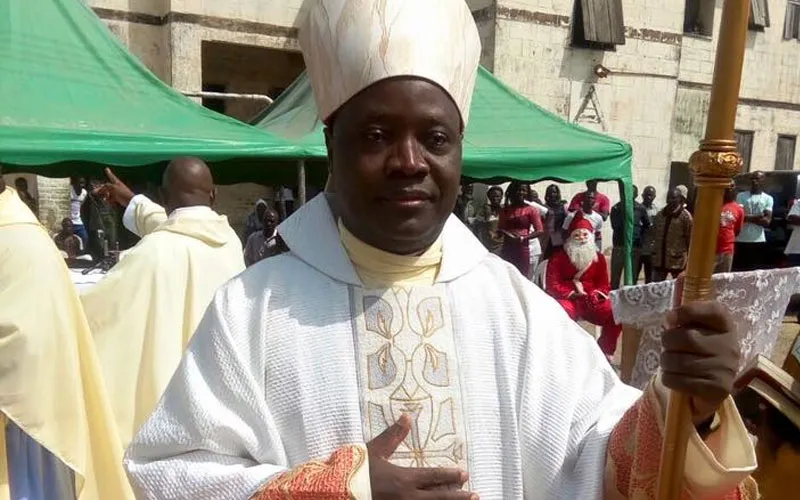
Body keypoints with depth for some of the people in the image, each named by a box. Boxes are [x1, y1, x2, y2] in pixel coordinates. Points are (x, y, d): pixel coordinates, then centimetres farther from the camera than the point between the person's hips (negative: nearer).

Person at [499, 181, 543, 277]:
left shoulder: (531, 210, -1)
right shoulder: (505, 210, 11)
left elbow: (539, 231, -4)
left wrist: (523, 238, -17)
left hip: (522, 250, -3)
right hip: (506, 250, 4)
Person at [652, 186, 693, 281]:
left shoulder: (686, 217, -8)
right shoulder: (659, 215, 9)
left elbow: (690, 240, -7)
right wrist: (654, 253, 12)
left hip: (677, 261, -5)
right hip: (659, 260, 5)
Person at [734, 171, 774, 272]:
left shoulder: (768, 198, 6)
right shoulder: (741, 196, 4)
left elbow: (767, 221, -4)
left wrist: (748, 217, -9)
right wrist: (758, 216, -9)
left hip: (758, 241, 1)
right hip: (741, 240, -1)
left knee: (755, 270, 7)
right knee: (738, 269, 3)